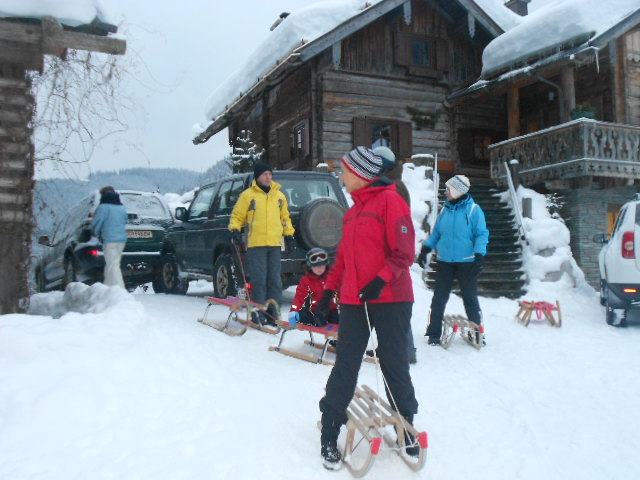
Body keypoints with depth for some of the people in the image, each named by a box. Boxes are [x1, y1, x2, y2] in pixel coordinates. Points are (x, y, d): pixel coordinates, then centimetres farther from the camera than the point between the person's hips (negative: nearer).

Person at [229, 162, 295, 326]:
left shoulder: (279, 196, 17)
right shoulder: (247, 195, 5)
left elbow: (285, 217, 24)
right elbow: (237, 215, 8)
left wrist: (289, 235, 17)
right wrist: (235, 230, -7)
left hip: (275, 244, 4)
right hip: (256, 244, -4)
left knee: (275, 281, 4)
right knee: (259, 281, -6)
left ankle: (272, 315, 10)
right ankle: (258, 315, 1)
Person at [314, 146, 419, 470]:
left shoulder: (390, 201, -6)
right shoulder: (353, 211, 17)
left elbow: (404, 252, -12)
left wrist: (381, 280, -21)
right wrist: (330, 288, 16)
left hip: (390, 299, -6)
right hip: (353, 301, 6)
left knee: (394, 365, 4)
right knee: (345, 367, 6)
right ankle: (329, 434, 15)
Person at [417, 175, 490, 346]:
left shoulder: (473, 210, -4)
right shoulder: (445, 210, 9)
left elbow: (481, 234, -6)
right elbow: (436, 233, 14)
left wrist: (479, 256, -16)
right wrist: (425, 249, 4)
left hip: (466, 262, -4)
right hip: (444, 262, 4)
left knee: (470, 298, 6)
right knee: (439, 298, 5)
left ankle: (477, 332, 20)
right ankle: (434, 333, 13)